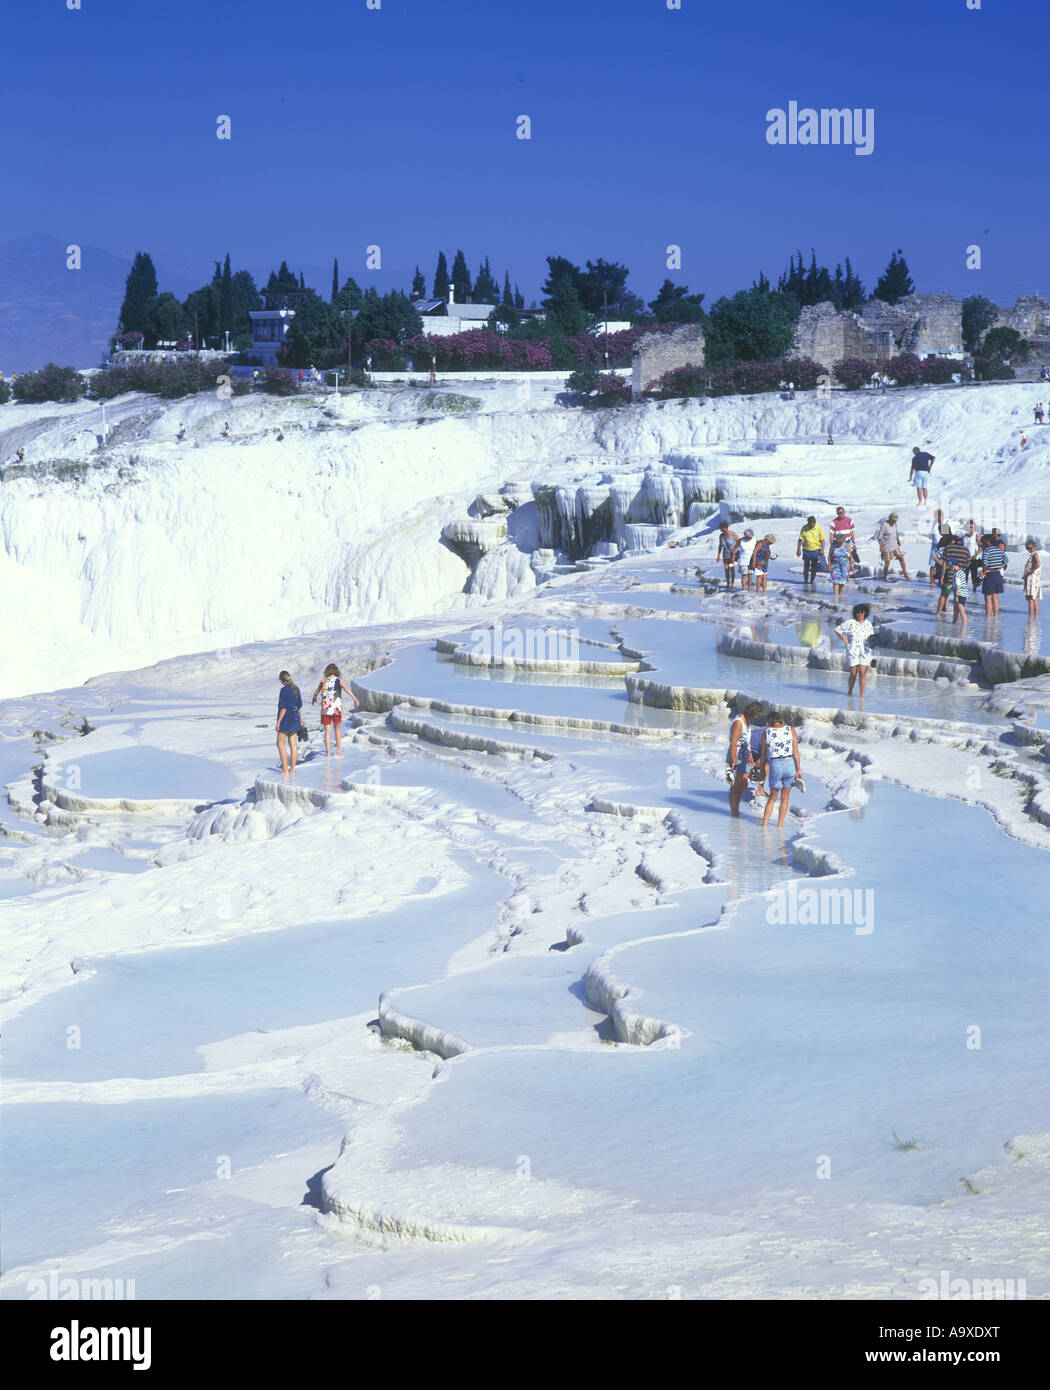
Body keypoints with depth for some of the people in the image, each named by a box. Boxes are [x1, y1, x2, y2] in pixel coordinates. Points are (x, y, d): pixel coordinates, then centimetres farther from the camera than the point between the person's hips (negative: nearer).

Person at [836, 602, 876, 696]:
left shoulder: (868, 624, 7)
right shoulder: (850, 623, -4)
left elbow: (871, 634, 21)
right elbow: (837, 630, 0)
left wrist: (872, 639, -2)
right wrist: (845, 641, -5)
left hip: (865, 652, 2)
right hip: (853, 651, -2)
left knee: (862, 673, -7)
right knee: (853, 673, -2)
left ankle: (862, 695, -5)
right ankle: (850, 691, 22)